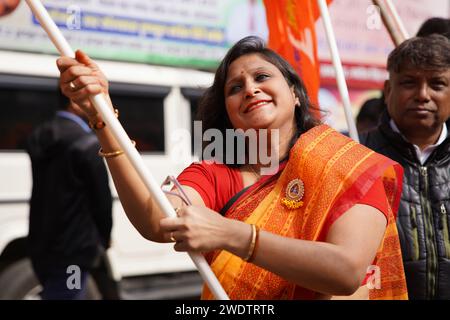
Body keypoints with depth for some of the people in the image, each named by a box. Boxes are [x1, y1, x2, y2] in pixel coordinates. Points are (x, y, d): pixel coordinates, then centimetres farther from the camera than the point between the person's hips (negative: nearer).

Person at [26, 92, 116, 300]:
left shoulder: (39, 137, 9)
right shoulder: (87, 144, -16)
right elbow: (102, 199, -11)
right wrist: (103, 240, 8)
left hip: (40, 247, 9)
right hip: (72, 252, -8)